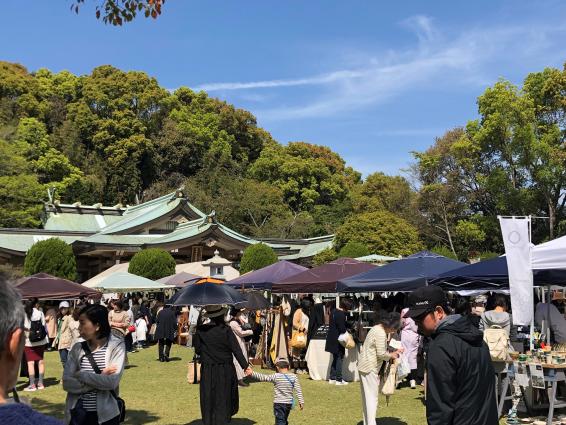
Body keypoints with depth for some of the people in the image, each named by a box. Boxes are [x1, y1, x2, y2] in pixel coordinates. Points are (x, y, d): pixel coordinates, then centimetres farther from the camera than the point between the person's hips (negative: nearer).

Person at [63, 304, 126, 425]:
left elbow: (112, 382, -18)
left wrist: (81, 375, -10)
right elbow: (67, 383, -7)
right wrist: (100, 378, -15)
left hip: (106, 415, -3)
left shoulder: (116, 346, -8)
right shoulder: (77, 348, 2)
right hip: (78, 414, 3)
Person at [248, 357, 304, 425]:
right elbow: (298, 390, -2)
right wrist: (301, 401, 4)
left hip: (279, 403, -5)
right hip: (289, 403, 5)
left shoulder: (275, 376, -11)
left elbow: (263, 377, -12)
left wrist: (252, 373, -7)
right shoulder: (294, 377, -2)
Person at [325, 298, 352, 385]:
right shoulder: (341, 314, -19)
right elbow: (342, 328, -20)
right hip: (338, 340, -9)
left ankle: (332, 378, 20)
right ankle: (339, 379, 2)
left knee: (335, 358, 17)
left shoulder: (334, 312, 10)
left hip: (332, 339, 9)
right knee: (339, 358, -1)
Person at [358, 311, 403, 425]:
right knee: (372, 398, -6)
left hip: (365, 366, 10)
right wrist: (392, 355, -3)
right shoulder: (381, 333, -18)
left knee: (367, 397, 15)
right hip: (370, 368, -10)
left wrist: (392, 353, 8)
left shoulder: (377, 329, 13)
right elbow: (381, 354, -19)